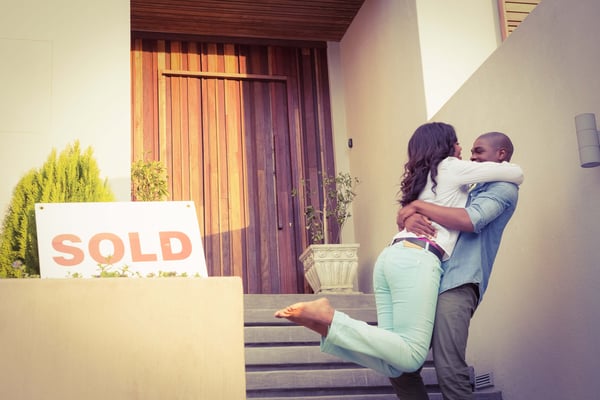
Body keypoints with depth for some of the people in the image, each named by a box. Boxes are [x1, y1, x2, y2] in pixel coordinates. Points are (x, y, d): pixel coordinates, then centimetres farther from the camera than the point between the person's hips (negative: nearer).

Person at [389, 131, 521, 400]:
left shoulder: (504, 188, 7)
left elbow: (470, 220, -14)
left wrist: (417, 206, -6)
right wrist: (410, 216, -5)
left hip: (457, 284, -8)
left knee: (449, 373, -19)